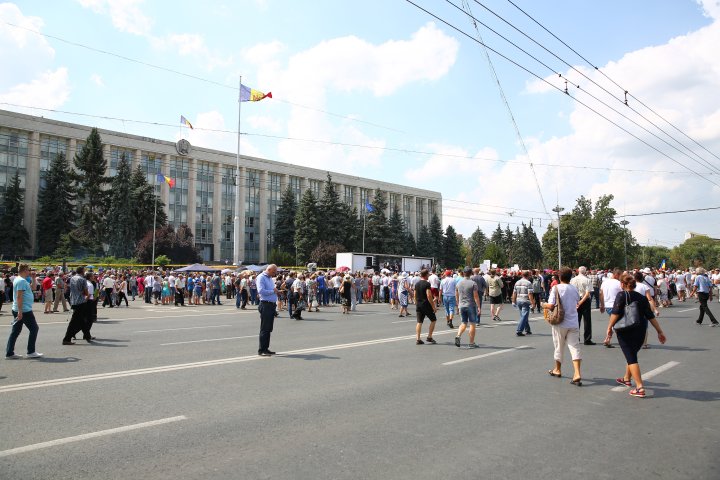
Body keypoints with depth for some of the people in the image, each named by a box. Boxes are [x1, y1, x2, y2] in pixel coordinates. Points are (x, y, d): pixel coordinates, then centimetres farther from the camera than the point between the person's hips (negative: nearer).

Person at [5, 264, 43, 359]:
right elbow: (19, 296, -22)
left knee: (15, 331, 11)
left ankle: (9, 353, 12)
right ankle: (31, 352, 2)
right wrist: (20, 311, -25)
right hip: (24, 310, -10)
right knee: (34, 328, -1)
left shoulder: (18, 280, 16)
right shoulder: (22, 281, -16)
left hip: (17, 310, 10)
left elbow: (32, 288, 29)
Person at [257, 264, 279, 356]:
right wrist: (273, 291, -14)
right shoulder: (261, 277, -9)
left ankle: (266, 348, 20)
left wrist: (276, 291, 10)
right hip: (265, 305, -9)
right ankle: (261, 350, 1)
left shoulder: (270, 278, 19)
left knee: (269, 329, 12)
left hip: (272, 305, 9)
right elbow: (261, 291, -21)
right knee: (264, 329, -5)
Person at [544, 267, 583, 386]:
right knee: (575, 347, -1)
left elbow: (551, 306, -17)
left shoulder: (556, 288, -11)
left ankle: (557, 370, 31)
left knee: (559, 347, 13)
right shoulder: (574, 289, 5)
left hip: (560, 323, -3)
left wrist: (544, 305, 2)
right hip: (573, 323, 3)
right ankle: (577, 374, -12)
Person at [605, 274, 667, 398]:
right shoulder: (642, 297, 6)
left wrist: (609, 328, -15)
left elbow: (615, 313, -18)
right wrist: (660, 332, 11)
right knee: (632, 354, 23)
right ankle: (627, 378, 41)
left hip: (625, 332, -5)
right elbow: (651, 316, 7)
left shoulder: (621, 295, -8)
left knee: (631, 358, -3)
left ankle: (640, 388, -10)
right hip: (640, 331, 6)